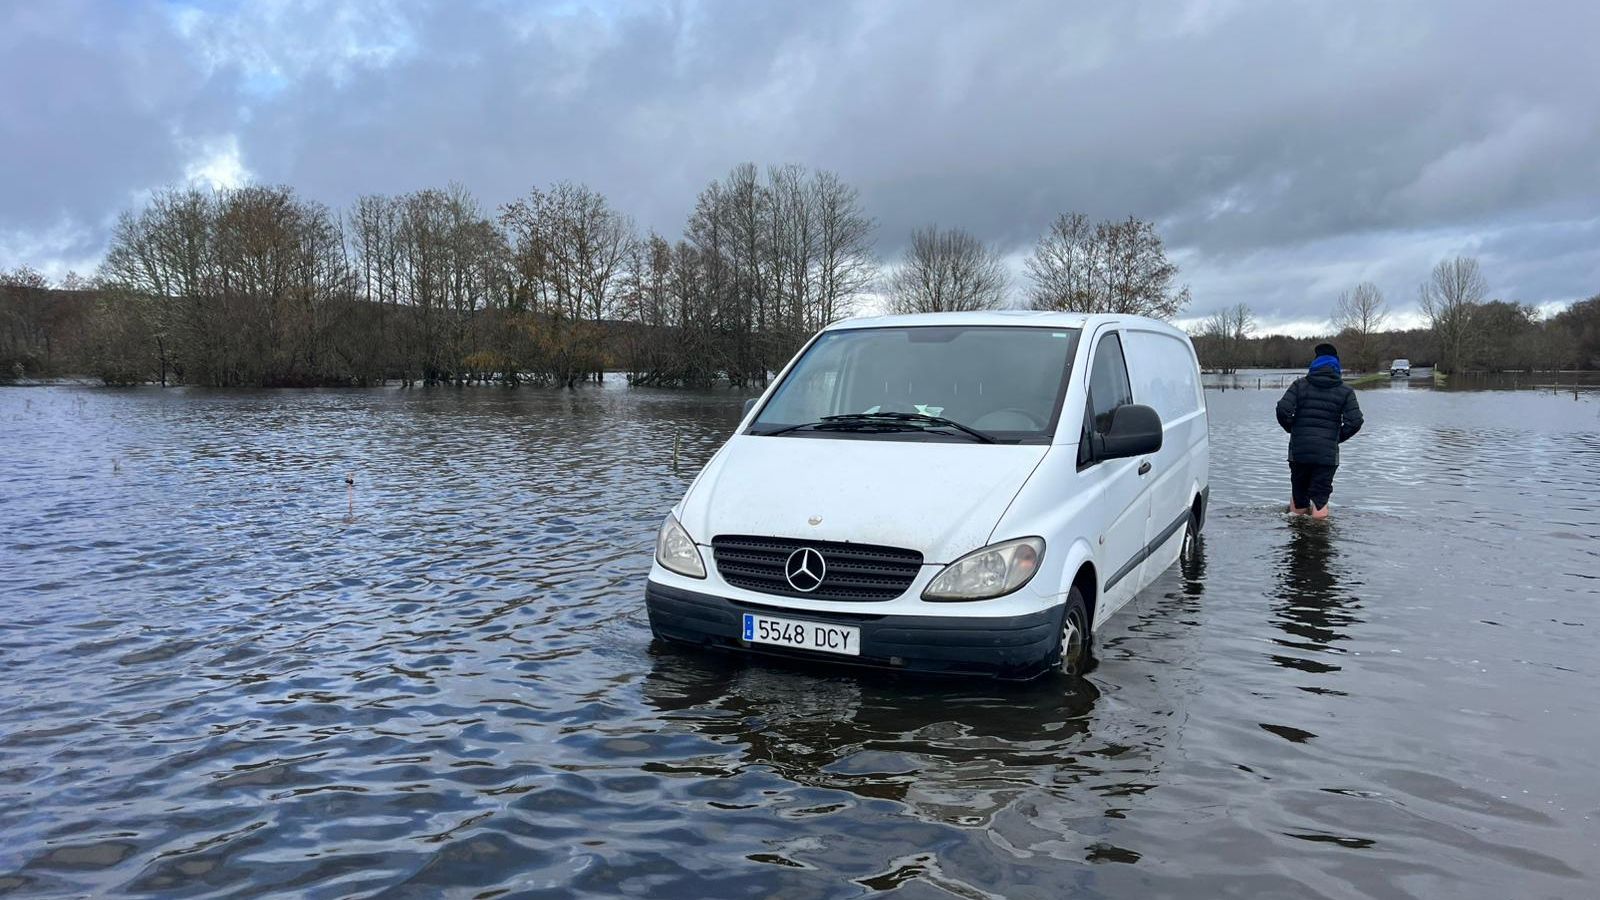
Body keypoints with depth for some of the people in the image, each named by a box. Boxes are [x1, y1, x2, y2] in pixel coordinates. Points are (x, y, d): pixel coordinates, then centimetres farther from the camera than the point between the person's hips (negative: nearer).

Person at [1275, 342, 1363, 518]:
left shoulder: (1300, 384, 2)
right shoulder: (1345, 391, 3)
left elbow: (1283, 410, -9)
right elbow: (1355, 421, -5)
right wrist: (1338, 437, 11)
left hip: (1298, 450, 1)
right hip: (1328, 453, -1)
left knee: (1298, 493, 14)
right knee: (1320, 497, 2)